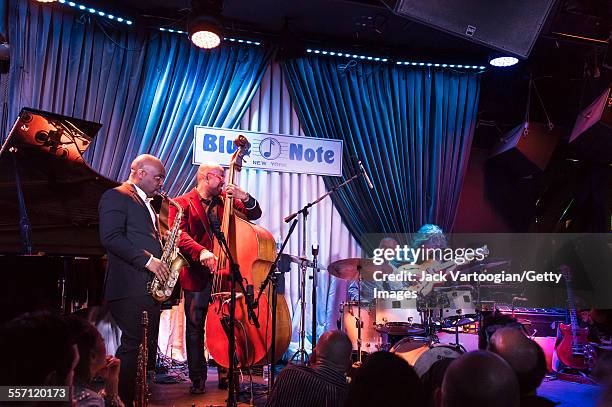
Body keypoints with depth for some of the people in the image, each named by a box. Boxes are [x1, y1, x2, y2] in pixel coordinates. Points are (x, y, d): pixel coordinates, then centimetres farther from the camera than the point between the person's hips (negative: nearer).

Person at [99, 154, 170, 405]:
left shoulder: (145, 203, 25)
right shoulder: (116, 196, -4)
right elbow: (110, 237, -16)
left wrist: (162, 257, 10)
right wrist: (147, 260, -19)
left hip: (150, 285, 9)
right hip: (130, 286, -9)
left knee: (147, 347, 9)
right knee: (134, 345, -9)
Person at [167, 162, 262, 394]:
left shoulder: (225, 200, 13)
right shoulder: (182, 203, 0)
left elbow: (254, 214, 10)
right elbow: (179, 235, -15)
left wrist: (244, 197, -10)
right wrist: (200, 252, -32)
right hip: (197, 276, -3)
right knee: (195, 329, 4)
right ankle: (198, 379, 15)